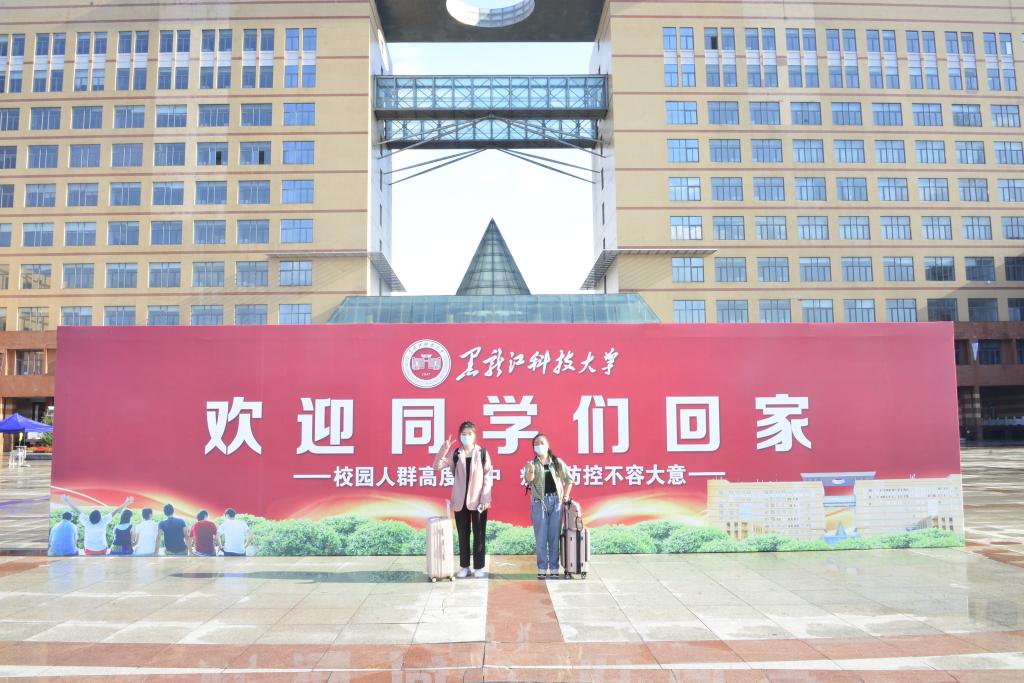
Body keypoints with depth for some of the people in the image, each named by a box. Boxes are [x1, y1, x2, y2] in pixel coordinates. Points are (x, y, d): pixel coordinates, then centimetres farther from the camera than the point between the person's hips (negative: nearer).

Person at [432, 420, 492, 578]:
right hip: (460, 500, 2)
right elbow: (437, 466, -5)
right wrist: (444, 449, -18)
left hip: (478, 500, -2)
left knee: (479, 534, 3)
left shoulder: (482, 453, -2)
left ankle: (479, 567, 12)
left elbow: (487, 477, -3)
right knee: (463, 534, 9)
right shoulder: (455, 454, 3)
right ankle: (464, 566, 19)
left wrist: (485, 498, -10)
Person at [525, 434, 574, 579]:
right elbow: (528, 480, -17)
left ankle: (554, 568, 11)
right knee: (541, 537, 0)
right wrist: (531, 471, -37)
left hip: (555, 501, 1)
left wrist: (566, 496, 8)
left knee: (554, 536, 4)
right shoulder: (532, 464, 1)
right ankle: (542, 568, 7)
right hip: (539, 502, -1)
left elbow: (569, 478, 14)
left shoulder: (557, 462, 7)